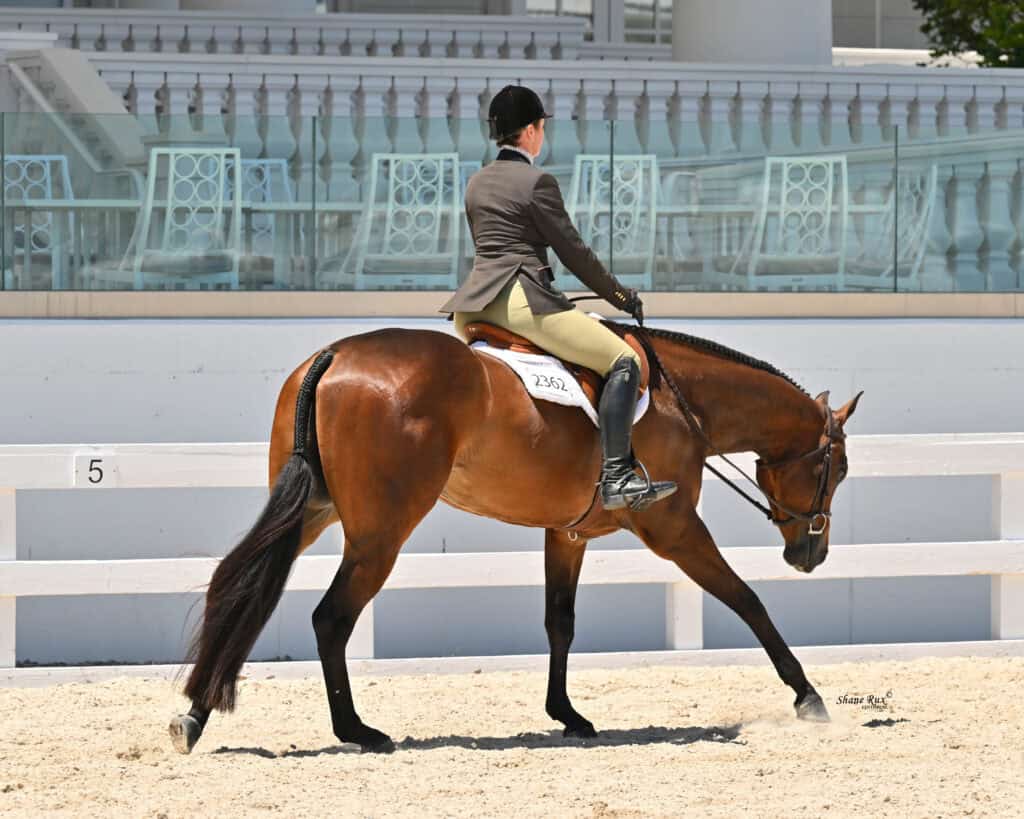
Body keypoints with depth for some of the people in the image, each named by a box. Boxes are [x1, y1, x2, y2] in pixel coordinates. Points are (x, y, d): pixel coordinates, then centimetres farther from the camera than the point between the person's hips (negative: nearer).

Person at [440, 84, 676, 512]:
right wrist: (620, 296, 9)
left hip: (473, 301, 8)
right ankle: (617, 477, -21)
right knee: (624, 362, -9)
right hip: (522, 297, -8)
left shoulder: (476, 184, 18)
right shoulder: (537, 182, -5)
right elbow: (572, 251, -3)